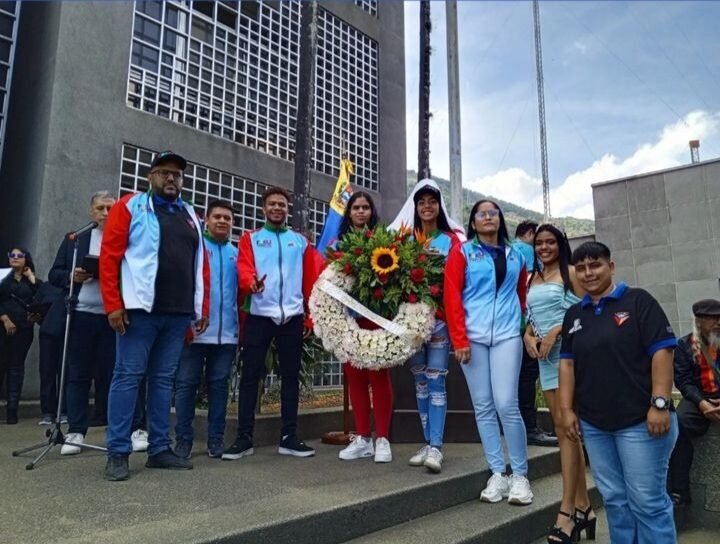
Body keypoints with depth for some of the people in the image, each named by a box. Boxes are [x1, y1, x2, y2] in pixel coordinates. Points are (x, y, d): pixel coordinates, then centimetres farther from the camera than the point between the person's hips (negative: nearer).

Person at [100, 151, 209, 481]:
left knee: (164, 379, 9)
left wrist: (202, 308, 11)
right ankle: (117, 453, 7)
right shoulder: (130, 206, 3)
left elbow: (200, 265, 16)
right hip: (140, 308, -5)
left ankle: (159, 449, 17)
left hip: (179, 313, 5)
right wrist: (113, 304, -12)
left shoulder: (190, 216, 18)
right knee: (128, 376, -1)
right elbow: (109, 256, -4)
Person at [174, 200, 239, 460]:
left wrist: (241, 326, 7)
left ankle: (216, 438, 17)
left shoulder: (236, 254, 12)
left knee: (219, 384, 9)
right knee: (187, 384, 3)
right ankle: (183, 438, 13)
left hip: (227, 332, 3)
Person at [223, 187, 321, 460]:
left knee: (291, 375, 7)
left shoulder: (301, 241, 14)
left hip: (293, 317, 2)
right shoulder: (250, 238, 10)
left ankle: (289, 437, 16)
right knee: (250, 375, 1)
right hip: (259, 316, -1)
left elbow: (310, 281, 11)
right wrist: (251, 283, -28)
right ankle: (244, 438, 10)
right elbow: (244, 269, -5)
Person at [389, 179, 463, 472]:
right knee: (420, 381, 8)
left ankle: (436, 447, -3)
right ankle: (428, 443, 16)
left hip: (439, 317, -3)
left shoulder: (451, 239, 5)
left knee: (436, 380, -6)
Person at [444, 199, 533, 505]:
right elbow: (452, 296, -3)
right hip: (473, 337, 0)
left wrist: (520, 322, 12)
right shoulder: (462, 252, 4)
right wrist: (459, 339, -9)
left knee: (506, 404, -7)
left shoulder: (515, 255, 12)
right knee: (483, 407, 3)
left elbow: (522, 294, 22)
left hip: (507, 336, 1)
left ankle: (520, 476, 8)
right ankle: (498, 475, 14)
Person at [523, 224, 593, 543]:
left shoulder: (571, 273, -1)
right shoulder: (532, 280, 17)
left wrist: (557, 330, -16)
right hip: (544, 356, 6)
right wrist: (528, 336, 1)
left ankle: (567, 513, -6)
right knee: (563, 428, 7)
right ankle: (583, 505, 16)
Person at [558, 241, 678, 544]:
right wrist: (567, 409, 5)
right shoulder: (574, 314, 12)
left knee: (647, 501, 1)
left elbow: (662, 350, -9)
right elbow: (567, 363, 12)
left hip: (640, 420, -5)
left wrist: (660, 403, -17)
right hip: (593, 424, 5)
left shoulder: (638, 301, -3)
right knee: (614, 500, 13)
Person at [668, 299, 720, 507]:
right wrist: (701, 403, -20)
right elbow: (683, 379, -2)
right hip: (700, 399, -1)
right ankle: (679, 492, -25)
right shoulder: (685, 345, 6)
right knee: (678, 423, -30)